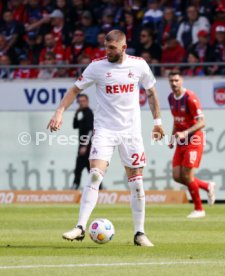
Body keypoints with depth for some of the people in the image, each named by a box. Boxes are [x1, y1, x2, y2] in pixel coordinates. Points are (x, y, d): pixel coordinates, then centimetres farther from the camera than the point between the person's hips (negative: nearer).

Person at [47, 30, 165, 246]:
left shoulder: (139, 65, -1)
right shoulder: (97, 66, -5)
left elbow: (151, 92, 14)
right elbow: (75, 90, 1)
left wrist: (157, 121, 16)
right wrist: (60, 112, -12)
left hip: (131, 131, 2)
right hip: (104, 129, -2)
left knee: (136, 182, 4)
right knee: (95, 175, -17)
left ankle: (139, 233, 14)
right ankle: (80, 228, -18)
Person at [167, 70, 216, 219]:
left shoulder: (190, 98, -18)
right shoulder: (171, 98, 7)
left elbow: (201, 122, -20)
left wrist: (184, 133, -31)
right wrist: (173, 137, 12)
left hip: (194, 141, -8)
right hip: (181, 142, 8)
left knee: (187, 176, -11)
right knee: (177, 176, 0)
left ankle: (199, 209, 6)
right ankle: (208, 186, 23)